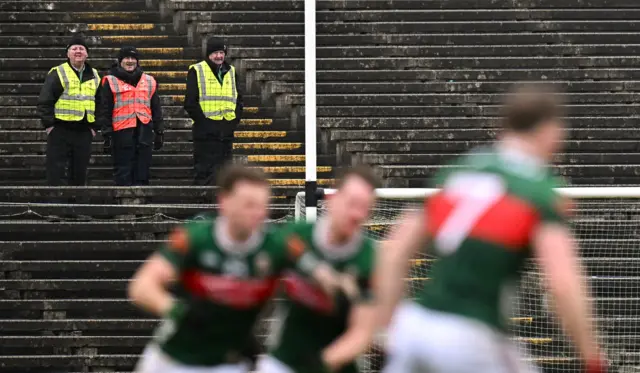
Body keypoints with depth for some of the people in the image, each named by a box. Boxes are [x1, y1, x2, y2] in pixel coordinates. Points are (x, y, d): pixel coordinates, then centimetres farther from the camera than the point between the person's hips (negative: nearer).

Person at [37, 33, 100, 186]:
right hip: (60, 130, -5)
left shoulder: (94, 76, 12)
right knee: (56, 171, -5)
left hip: (84, 132, 5)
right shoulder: (58, 73, -5)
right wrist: (48, 124, -11)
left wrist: (94, 126, 10)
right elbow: (45, 101, -7)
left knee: (79, 172, 10)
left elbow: (99, 103, 18)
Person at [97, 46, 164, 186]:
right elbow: (104, 110, 1)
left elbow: (156, 109, 19)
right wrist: (107, 134, -6)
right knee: (123, 174, -2)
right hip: (122, 132, -3)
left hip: (144, 131, 3)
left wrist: (159, 132, 15)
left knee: (142, 174, 5)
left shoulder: (149, 81, 15)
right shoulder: (110, 82, 4)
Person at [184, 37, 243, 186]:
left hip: (226, 132, 5)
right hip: (205, 132, -5)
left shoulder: (231, 72, 16)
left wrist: (234, 120, 5)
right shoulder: (196, 71, -1)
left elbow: (239, 100, 18)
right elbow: (190, 102, -6)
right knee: (204, 172, -7)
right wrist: (202, 121, -11)